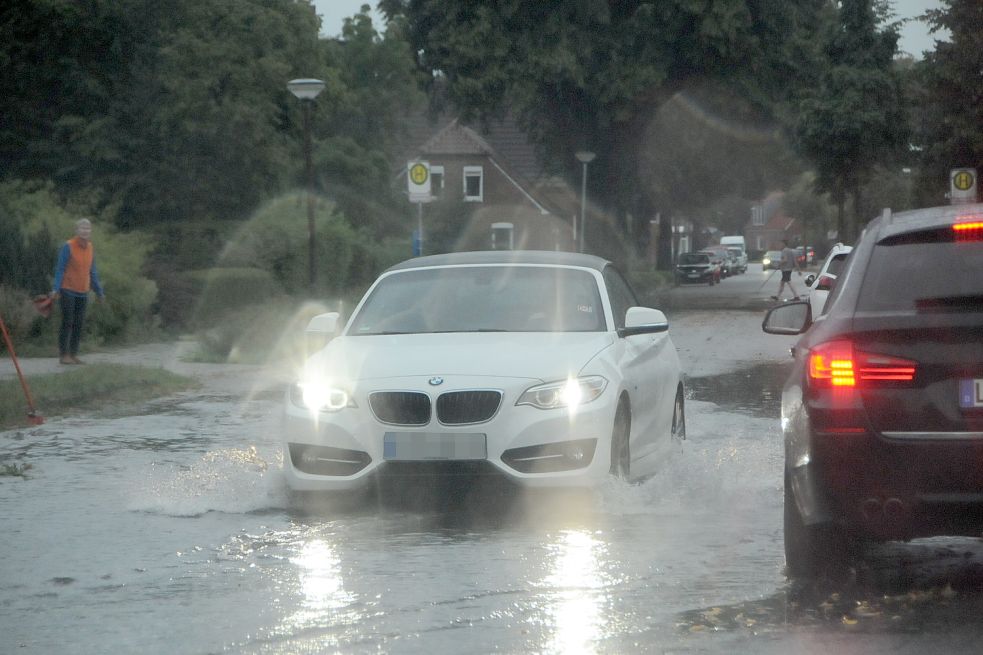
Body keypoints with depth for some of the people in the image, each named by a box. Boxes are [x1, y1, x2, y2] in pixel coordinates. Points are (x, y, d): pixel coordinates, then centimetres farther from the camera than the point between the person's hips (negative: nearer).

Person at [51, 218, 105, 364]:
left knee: (78, 324, 4)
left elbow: (92, 271, 15)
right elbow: (60, 269, -12)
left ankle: (73, 354, 9)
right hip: (68, 290, -6)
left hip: (82, 292, 6)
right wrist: (55, 289, -20)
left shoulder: (89, 247, 8)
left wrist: (99, 291, 15)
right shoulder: (68, 247, -11)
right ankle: (63, 355, -1)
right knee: (67, 323, -6)